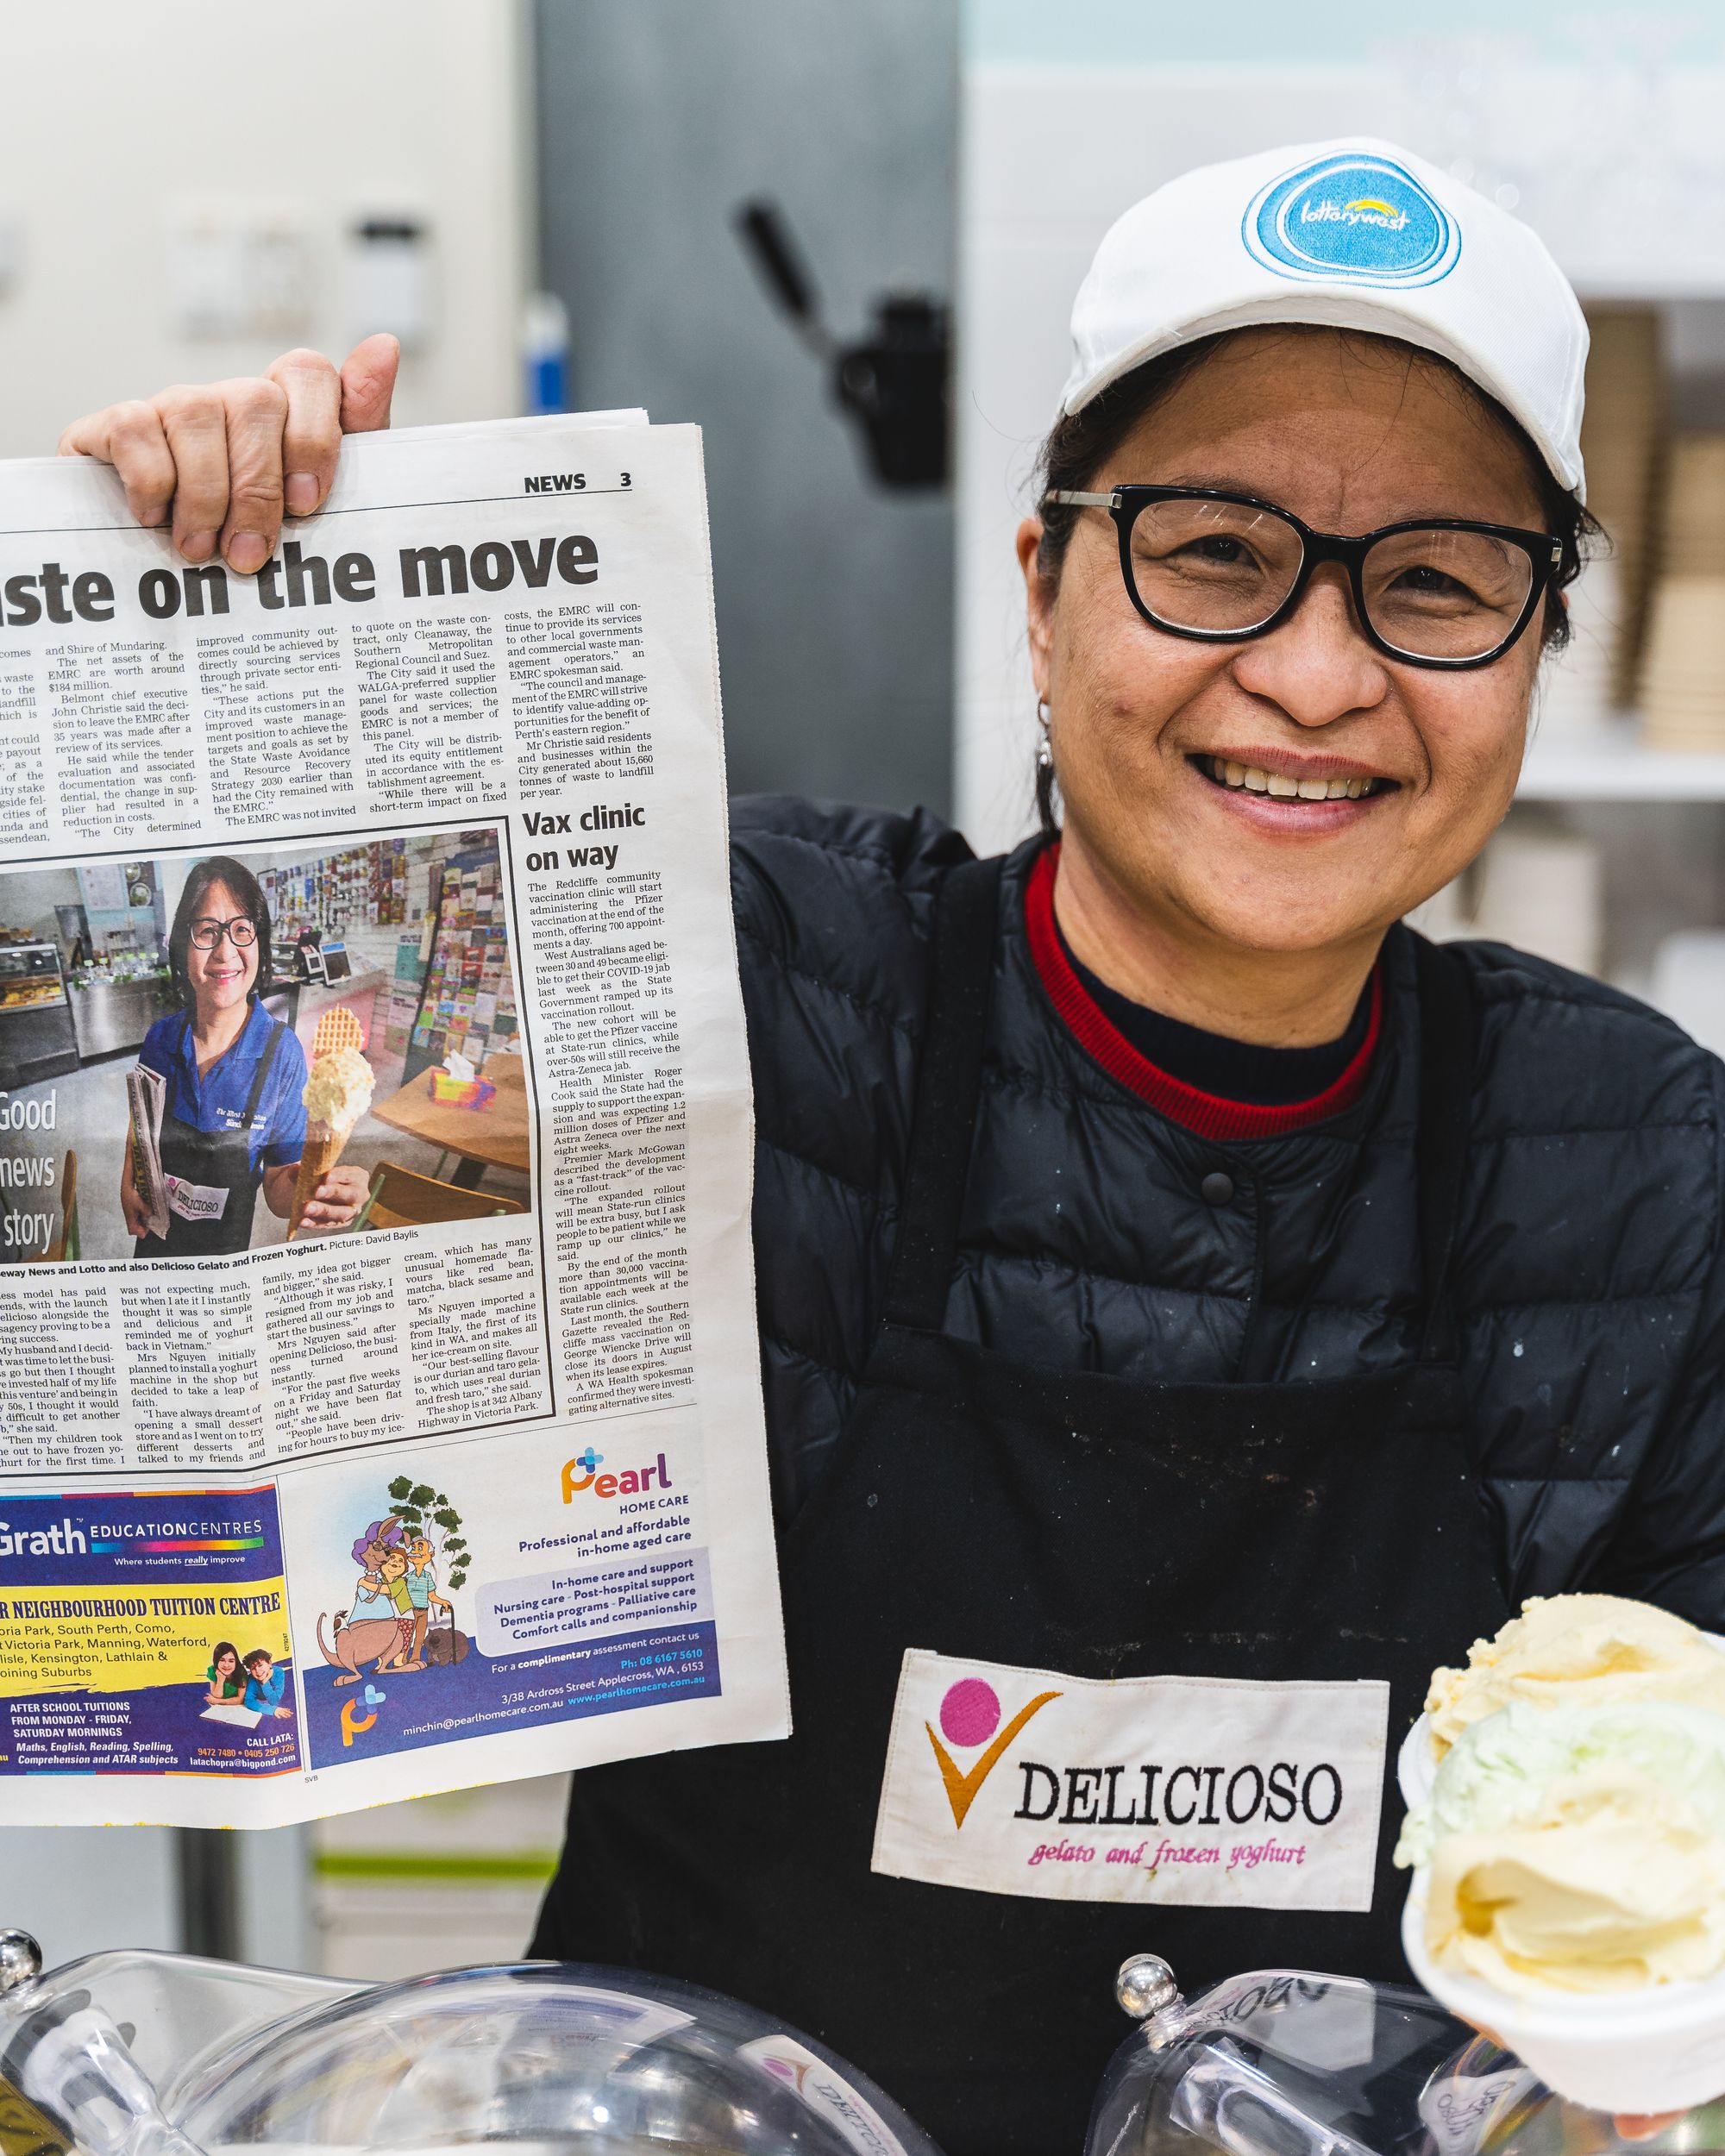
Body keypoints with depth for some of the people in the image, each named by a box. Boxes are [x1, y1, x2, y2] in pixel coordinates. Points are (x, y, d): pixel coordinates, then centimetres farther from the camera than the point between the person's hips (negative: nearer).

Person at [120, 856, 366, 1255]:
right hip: (154, 1236, 3)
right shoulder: (162, 1038, -11)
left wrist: (299, 1192, -39)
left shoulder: (281, 1054, -20)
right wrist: (127, 1184, -7)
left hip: (227, 1248, -2)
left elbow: (277, 1184, -18)